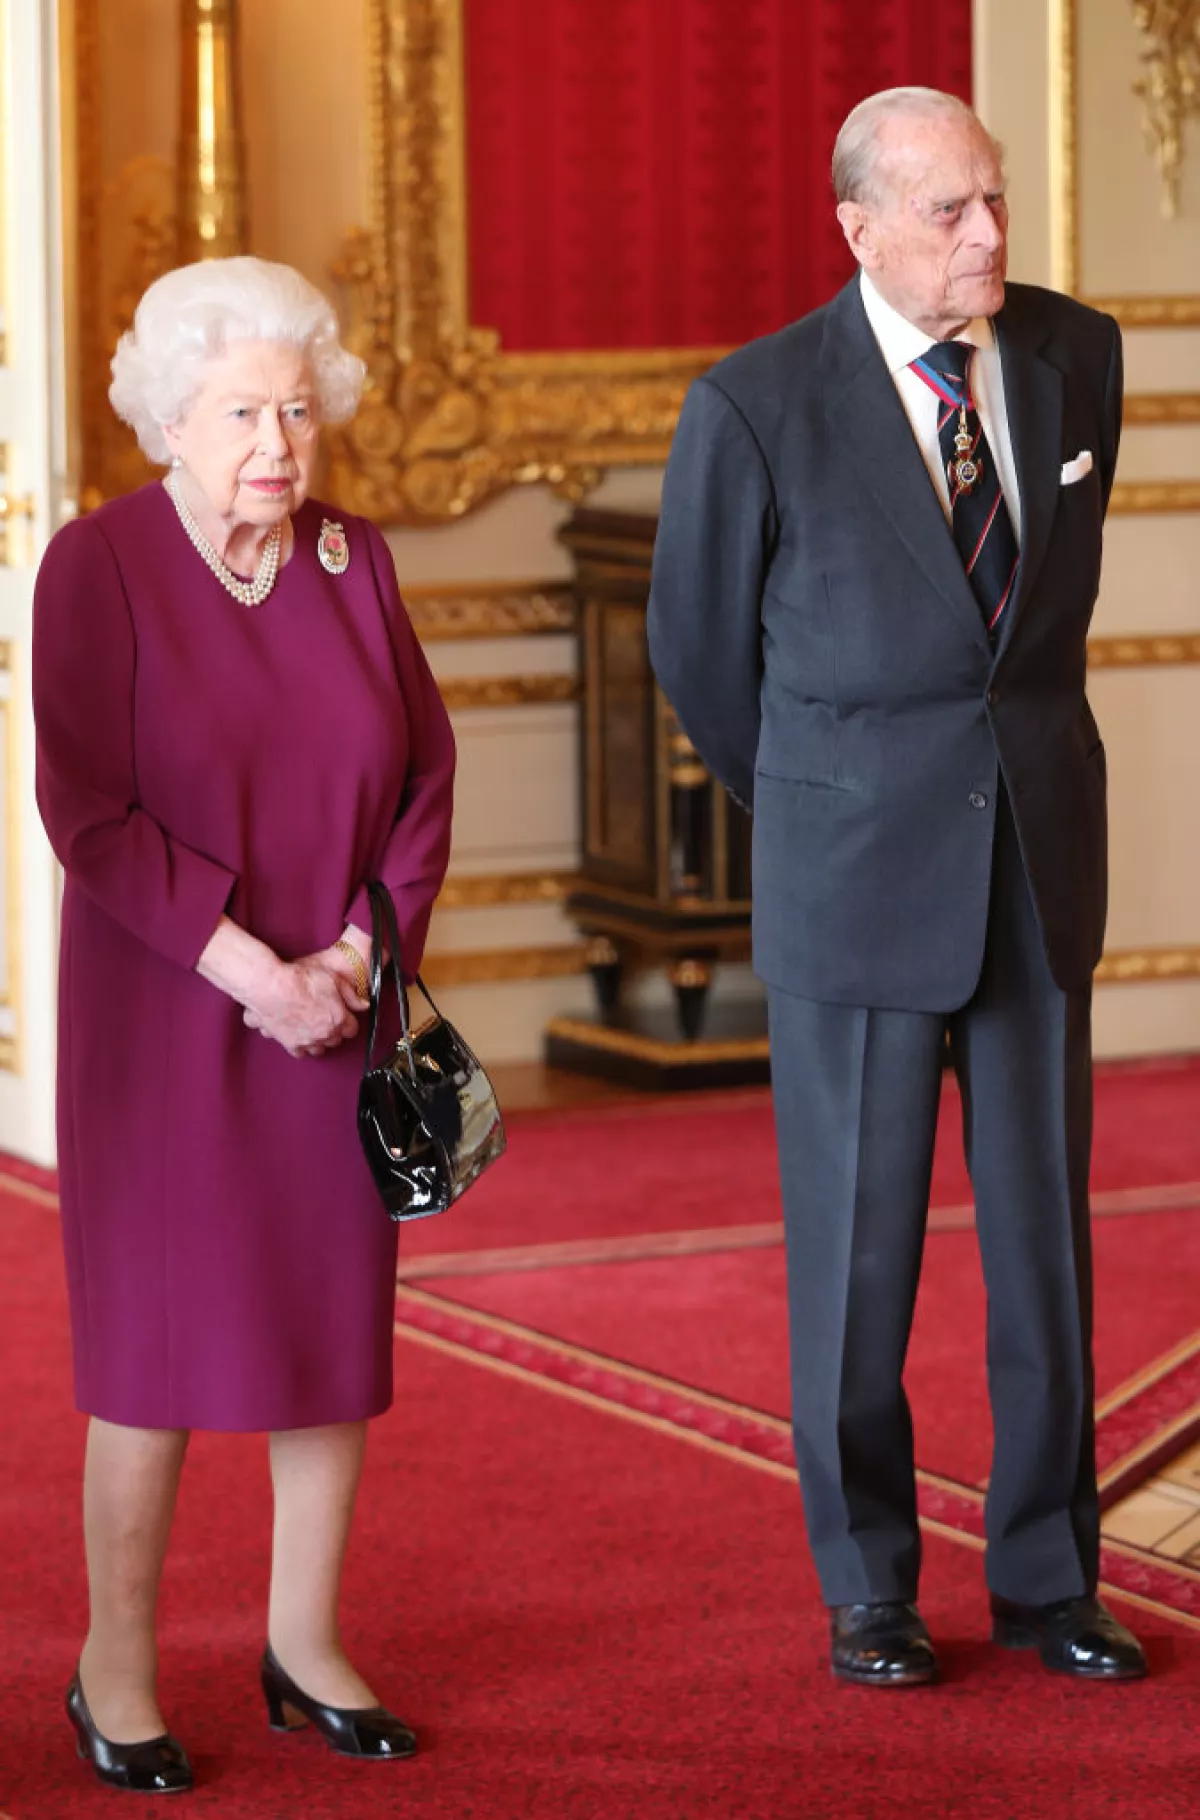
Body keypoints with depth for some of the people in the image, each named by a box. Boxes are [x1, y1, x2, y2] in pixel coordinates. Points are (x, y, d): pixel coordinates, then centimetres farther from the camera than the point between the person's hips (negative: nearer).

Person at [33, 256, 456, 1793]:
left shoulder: (354, 560, 6)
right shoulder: (99, 565, -7)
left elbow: (426, 773, 8)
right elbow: (89, 804, -13)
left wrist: (368, 946, -6)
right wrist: (244, 966, -17)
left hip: (338, 1011, 5)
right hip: (164, 1015, -4)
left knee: (336, 1317, 7)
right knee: (158, 1329, -3)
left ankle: (307, 1647, 18)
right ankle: (115, 1669, 8)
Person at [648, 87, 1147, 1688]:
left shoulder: (1078, 355, 0)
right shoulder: (758, 406, -13)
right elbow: (699, 642, 3)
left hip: (1040, 860, 4)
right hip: (856, 885, -3)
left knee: (1044, 1230, 8)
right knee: (857, 1244, 4)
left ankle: (1046, 1578, 21)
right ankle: (870, 1593, 20)